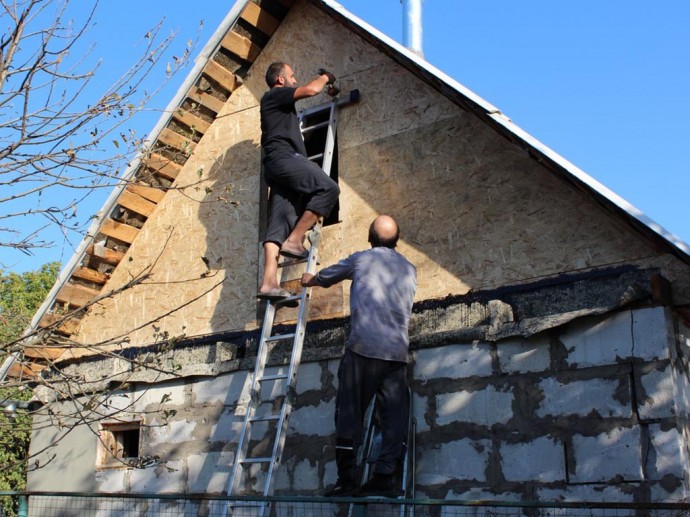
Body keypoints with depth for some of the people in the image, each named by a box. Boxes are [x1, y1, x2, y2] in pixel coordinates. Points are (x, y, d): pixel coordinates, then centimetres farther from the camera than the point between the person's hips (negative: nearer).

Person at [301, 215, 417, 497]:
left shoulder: (360, 259, 9)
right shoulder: (410, 270, 18)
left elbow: (325, 277, 26)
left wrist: (308, 280, 48)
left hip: (363, 347, -3)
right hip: (398, 351, 3)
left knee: (350, 413, 0)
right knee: (394, 417, 3)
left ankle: (347, 479, -3)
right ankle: (384, 476, -4)